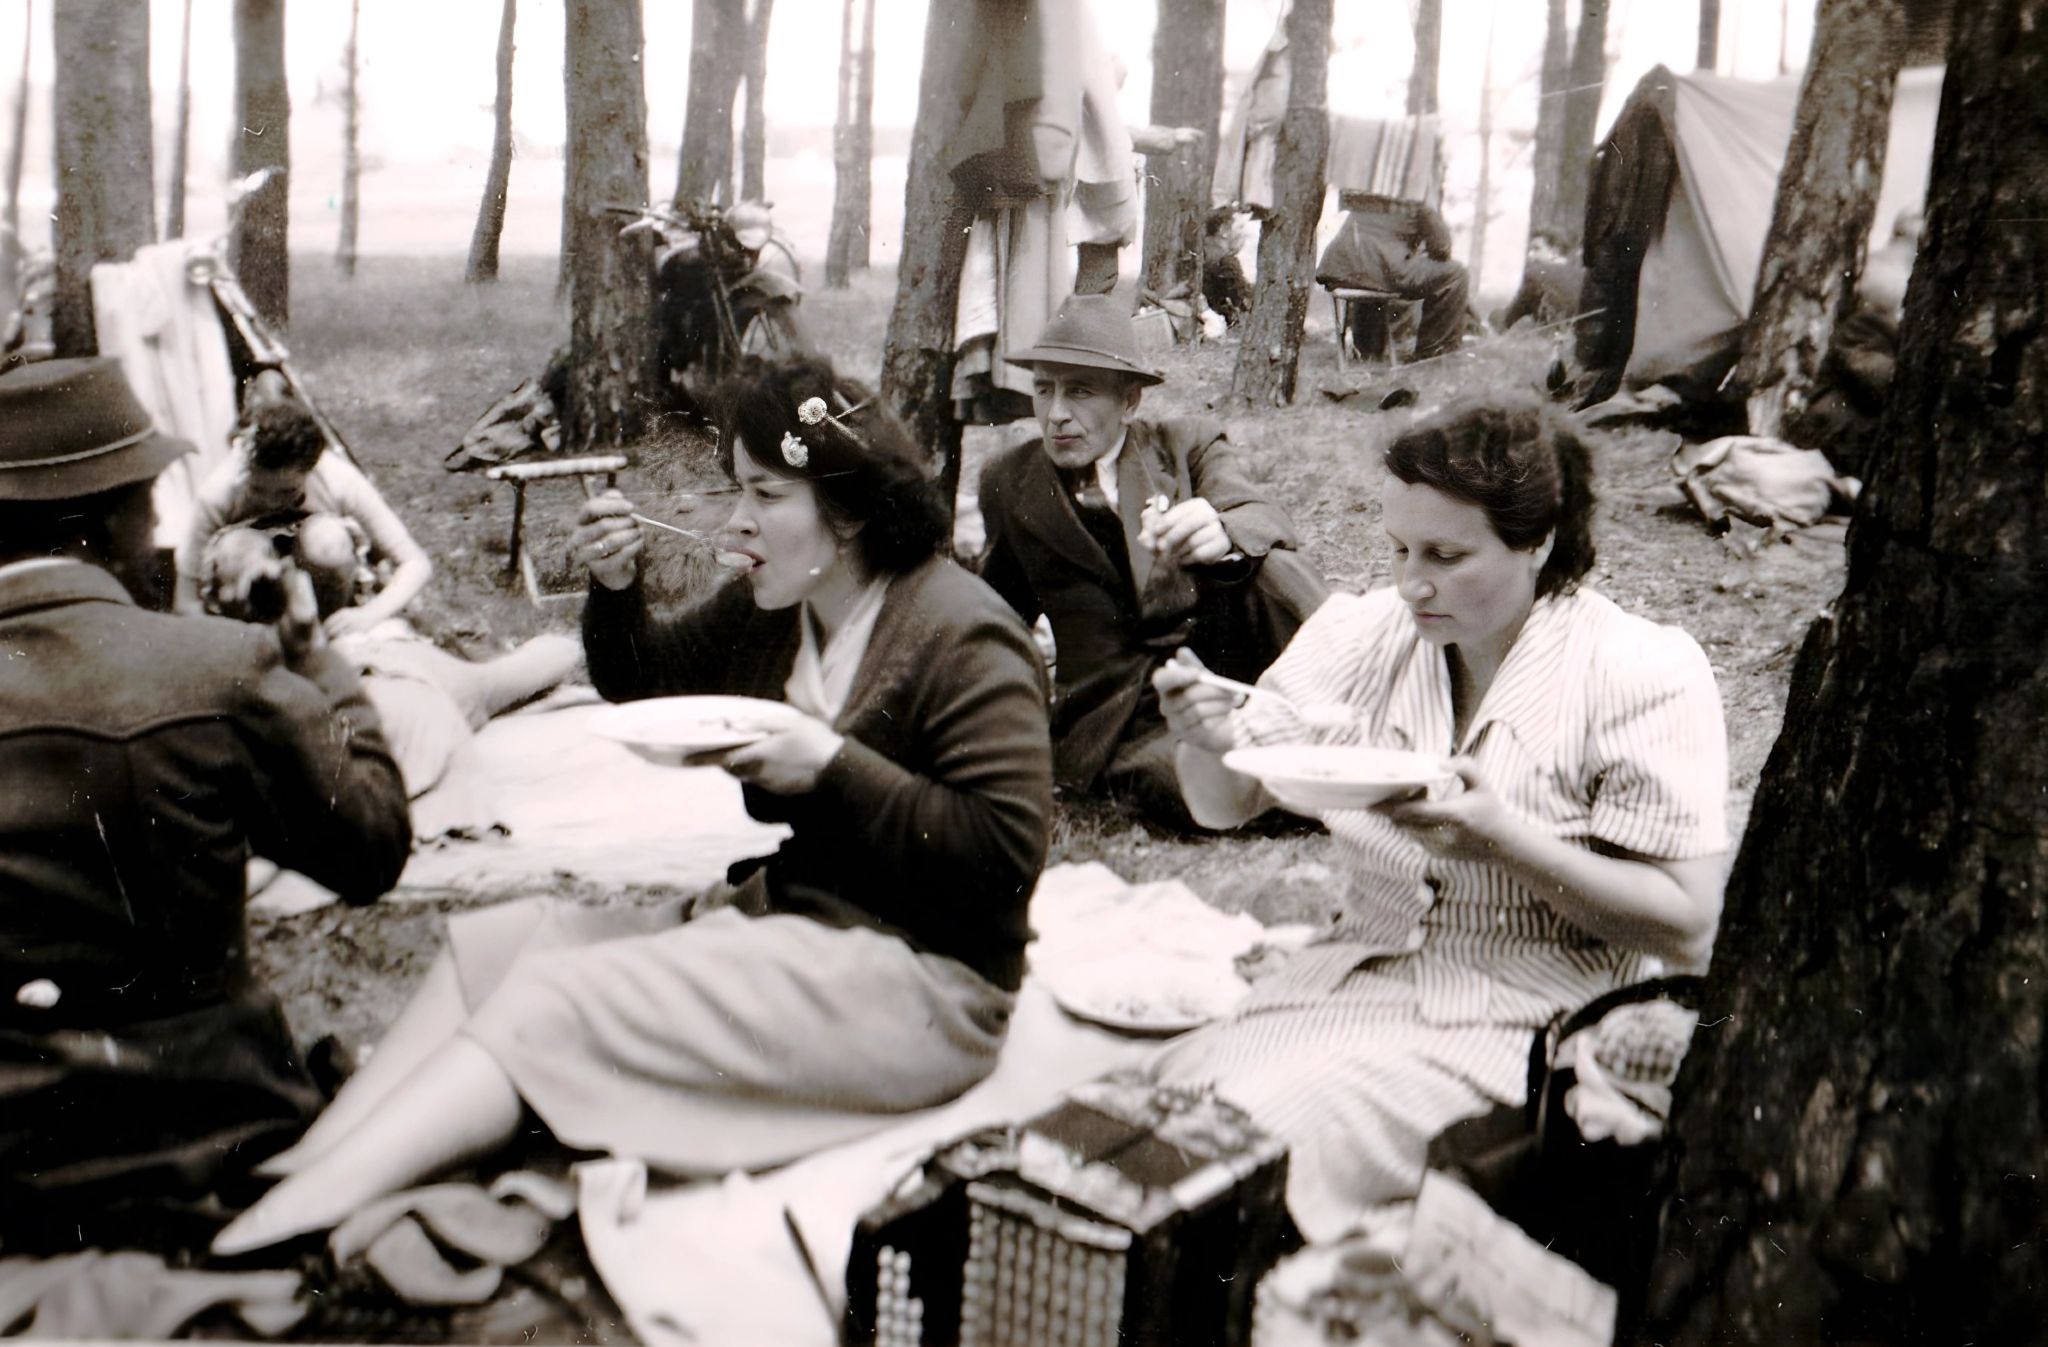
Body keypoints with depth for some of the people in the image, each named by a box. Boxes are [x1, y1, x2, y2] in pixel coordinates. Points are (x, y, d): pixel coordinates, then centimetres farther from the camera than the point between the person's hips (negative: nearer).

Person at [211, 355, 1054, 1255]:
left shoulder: (963, 641, -15)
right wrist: (616, 587, 2)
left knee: (563, 999, -22)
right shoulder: (768, 608, 10)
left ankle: (249, 1246, -25)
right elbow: (647, 687, 22)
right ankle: (283, 1181, -15)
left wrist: (831, 764, -24)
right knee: (496, 944, -5)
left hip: (920, 980, -9)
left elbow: (1007, 853, -22)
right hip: (773, 912, 9)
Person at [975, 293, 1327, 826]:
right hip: (1120, 717, -1)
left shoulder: (1188, 444, 7)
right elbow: (1003, 610, 24)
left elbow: (1268, 522, -11)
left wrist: (1221, 534, -34)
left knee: (1266, 565, -30)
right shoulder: (1009, 482, 11)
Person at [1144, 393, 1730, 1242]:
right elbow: (1227, 805, 5)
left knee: (1275, 1138, -26)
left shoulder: (1645, 674, -9)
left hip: (1529, 1013, -5)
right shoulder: (1362, 635, 4)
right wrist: (1208, 739, -19)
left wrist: (1506, 840, -24)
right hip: (1357, 973, 5)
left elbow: (1687, 929, -11)